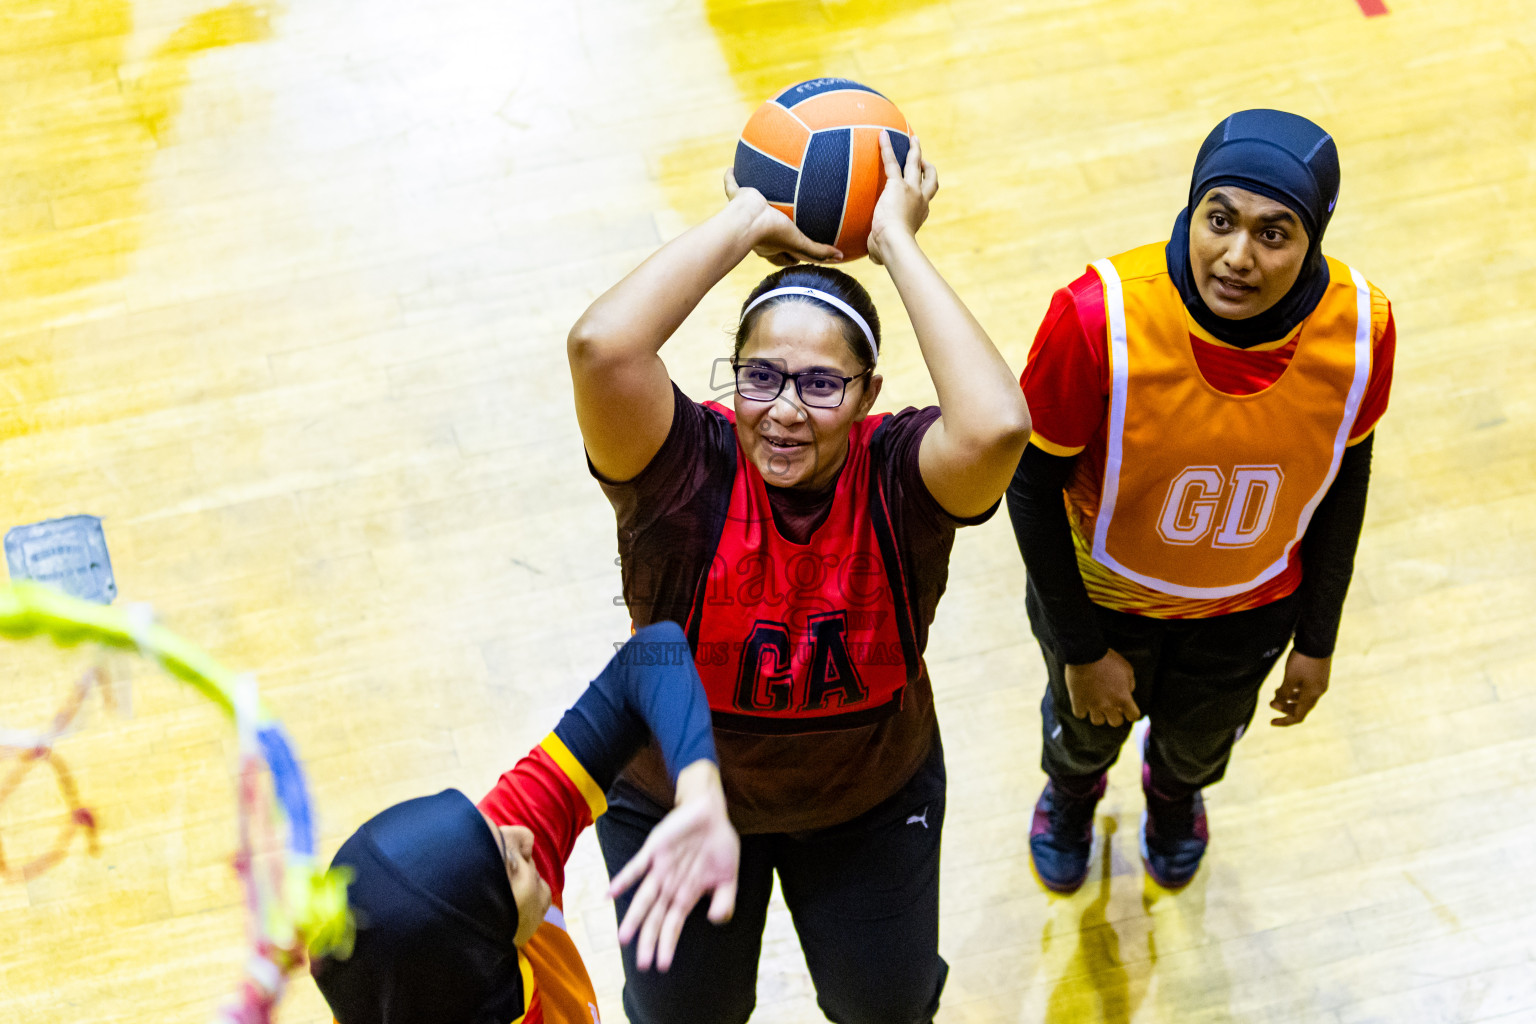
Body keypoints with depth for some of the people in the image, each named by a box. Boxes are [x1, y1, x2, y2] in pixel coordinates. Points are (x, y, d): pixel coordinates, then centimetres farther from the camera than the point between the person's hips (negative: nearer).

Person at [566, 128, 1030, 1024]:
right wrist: (746, 222, -38)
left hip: (872, 799, 1)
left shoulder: (900, 477, -28)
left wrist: (897, 242, -43)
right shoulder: (688, 468, -30)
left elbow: (998, 424, -52)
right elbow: (600, 347, -50)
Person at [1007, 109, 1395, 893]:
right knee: (1087, 731, 32)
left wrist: (1318, 638, 2)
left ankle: (1175, 797, 72)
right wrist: (1082, 649, -15)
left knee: (1200, 745, 34)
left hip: (1250, 607, 2)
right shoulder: (1099, 317, -39)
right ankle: (1072, 794, 70)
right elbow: (1033, 482, -23)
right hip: (1101, 590, -2)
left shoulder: (1361, 329, -30)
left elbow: (1344, 475, -9)